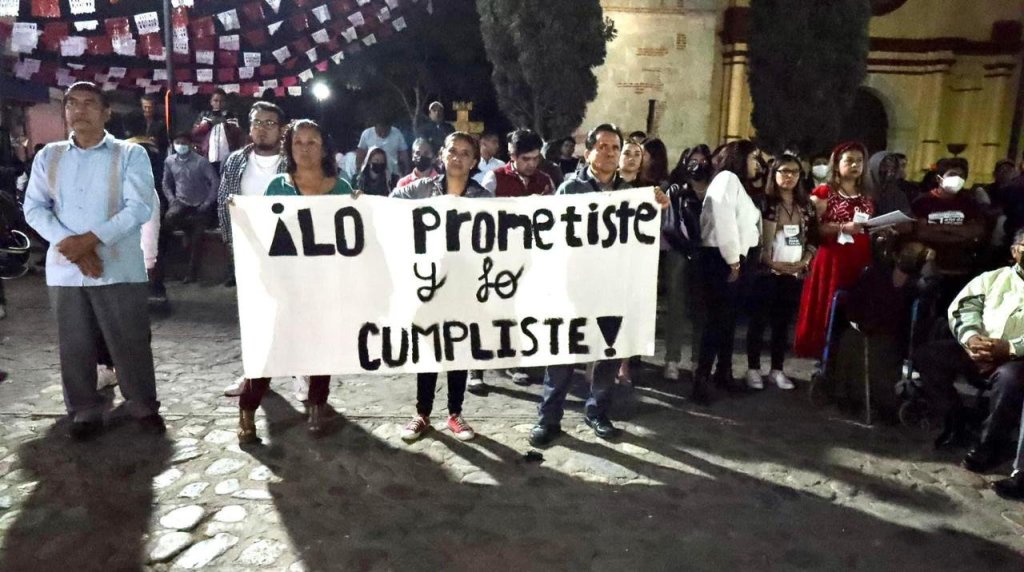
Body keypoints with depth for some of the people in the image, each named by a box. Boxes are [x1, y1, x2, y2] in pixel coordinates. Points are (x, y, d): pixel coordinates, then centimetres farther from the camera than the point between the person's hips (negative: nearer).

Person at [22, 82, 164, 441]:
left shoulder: (130, 154, 1)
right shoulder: (48, 156, 12)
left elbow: (139, 207, -10)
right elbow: (34, 208, 5)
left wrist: (90, 239, -17)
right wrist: (69, 243, -12)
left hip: (118, 267, -3)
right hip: (64, 269, 3)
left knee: (130, 342, 2)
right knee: (75, 346, 10)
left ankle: (145, 407, 17)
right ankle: (85, 412, 23)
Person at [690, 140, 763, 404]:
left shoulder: (738, 183, 25)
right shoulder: (727, 178, -5)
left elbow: (740, 223, 15)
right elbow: (724, 220, -17)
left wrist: (737, 260, 5)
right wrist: (733, 260, -15)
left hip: (732, 259, 10)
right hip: (721, 258, -10)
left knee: (728, 318, 12)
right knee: (718, 318, -11)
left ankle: (724, 373, 21)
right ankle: (701, 378, -9)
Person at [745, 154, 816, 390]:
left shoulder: (806, 206, 12)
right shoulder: (764, 202, -2)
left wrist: (804, 261, -4)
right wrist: (772, 262, -15)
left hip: (795, 273, 4)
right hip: (766, 271, -4)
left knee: (783, 323, 8)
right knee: (758, 321, -1)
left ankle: (777, 370, 16)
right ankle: (753, 369, 7)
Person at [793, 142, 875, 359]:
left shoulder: (867, 197, 18)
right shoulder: (824, 192, 0)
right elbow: (814, 228, -10)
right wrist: (842, 228, -21)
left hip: (861, 261, 5)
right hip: (831, 260, -5)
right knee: (829, 310, -6)